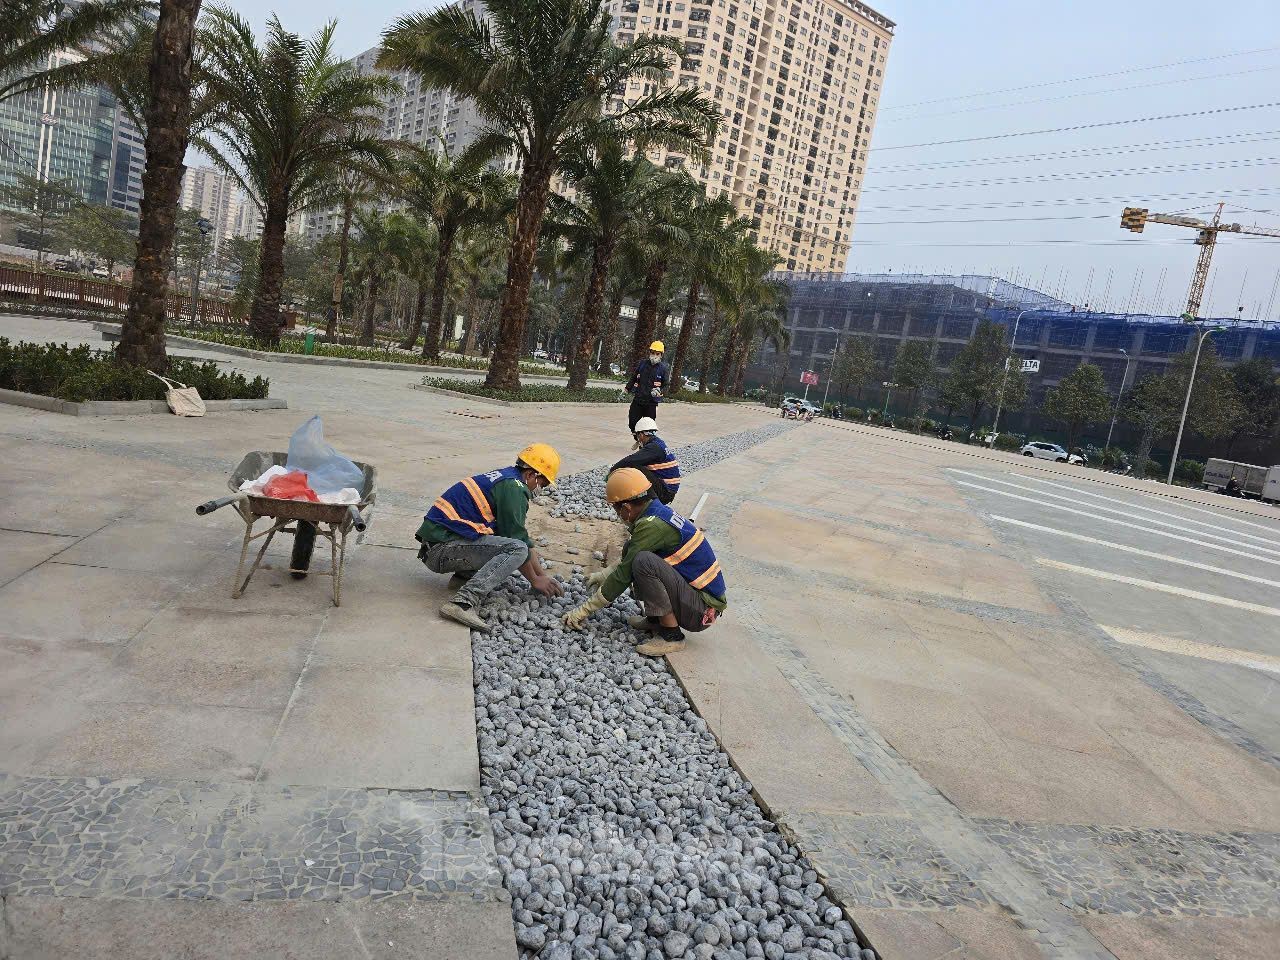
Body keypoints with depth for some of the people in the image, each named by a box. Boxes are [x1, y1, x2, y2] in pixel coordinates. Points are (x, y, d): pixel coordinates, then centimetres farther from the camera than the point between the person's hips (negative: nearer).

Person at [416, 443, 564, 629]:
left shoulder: (504, 477, 20)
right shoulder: (513, 486, -10)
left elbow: (523, 537, 23)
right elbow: (518, 541, -10)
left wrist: (543, 576, 22)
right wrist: (535, 580, 4)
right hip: (442, 549, -10)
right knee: (516, 549, -22)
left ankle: (466, 574, 4)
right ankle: (464, 602, -31)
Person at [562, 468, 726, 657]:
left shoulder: (652, 526, -22)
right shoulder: (659, 512, 6)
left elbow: (624, 574, -17)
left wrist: (584, 610, -8)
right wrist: (604, 575, 26)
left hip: (703, 610, -10)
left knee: (643, 562, -28)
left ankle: (672, 636, -15)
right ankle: (655, 619, 9)